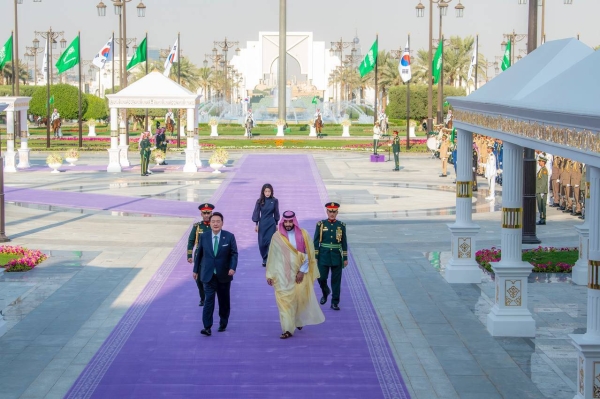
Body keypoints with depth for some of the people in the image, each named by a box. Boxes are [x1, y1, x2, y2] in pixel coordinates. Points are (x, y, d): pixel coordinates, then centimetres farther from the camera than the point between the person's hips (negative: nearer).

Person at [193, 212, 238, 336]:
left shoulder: (229, 237, -3)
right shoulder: (204, 237, 2)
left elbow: (234, 254, -4)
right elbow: (199, 254, 9)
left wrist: (232, 267, -18)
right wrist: (196, 270, 12)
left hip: (224, 275, 0)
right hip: (208, 274, 0)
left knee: (224, 300, 11)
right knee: (209, 299, -9)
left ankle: (223, 323, 27)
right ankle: (207, 327, -12)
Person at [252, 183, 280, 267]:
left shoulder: (274, 201, -3)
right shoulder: (259, 201, -3)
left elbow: (276, 213, 5)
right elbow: (256, 213, 2)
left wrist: (276, 224, 9)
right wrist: (256, 224, 1)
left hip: (271, 224, -1)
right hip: (262, 224, 1)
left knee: (270, 241, -8)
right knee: (262, 243, 4)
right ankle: (265, 259, 22)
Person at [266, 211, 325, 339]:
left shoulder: (303, 235, -3)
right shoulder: (277, 237, -3)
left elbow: (308, 254, -1)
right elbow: (272, 256, 0)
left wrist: (302, 271, -9)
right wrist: (270, 275, 0)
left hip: (299, 274, 1)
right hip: (283, 275, -1)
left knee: (300, 298, 13)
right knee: (284, 300, -7)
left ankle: (299, 320, 39)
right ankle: (287, 329, -7)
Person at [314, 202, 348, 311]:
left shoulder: (341, 225, 3)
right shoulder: (320, 224, 0)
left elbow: (344, 243, 7)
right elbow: (316, 242, 1)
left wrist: (345, 258, 6)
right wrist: (315, 256, -3)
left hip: (336, 256, 1)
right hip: (323, 256, -1)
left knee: (336, 280, 3)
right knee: (321, 278, -1)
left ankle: (335, 302, 11)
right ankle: (325, 292, 29)